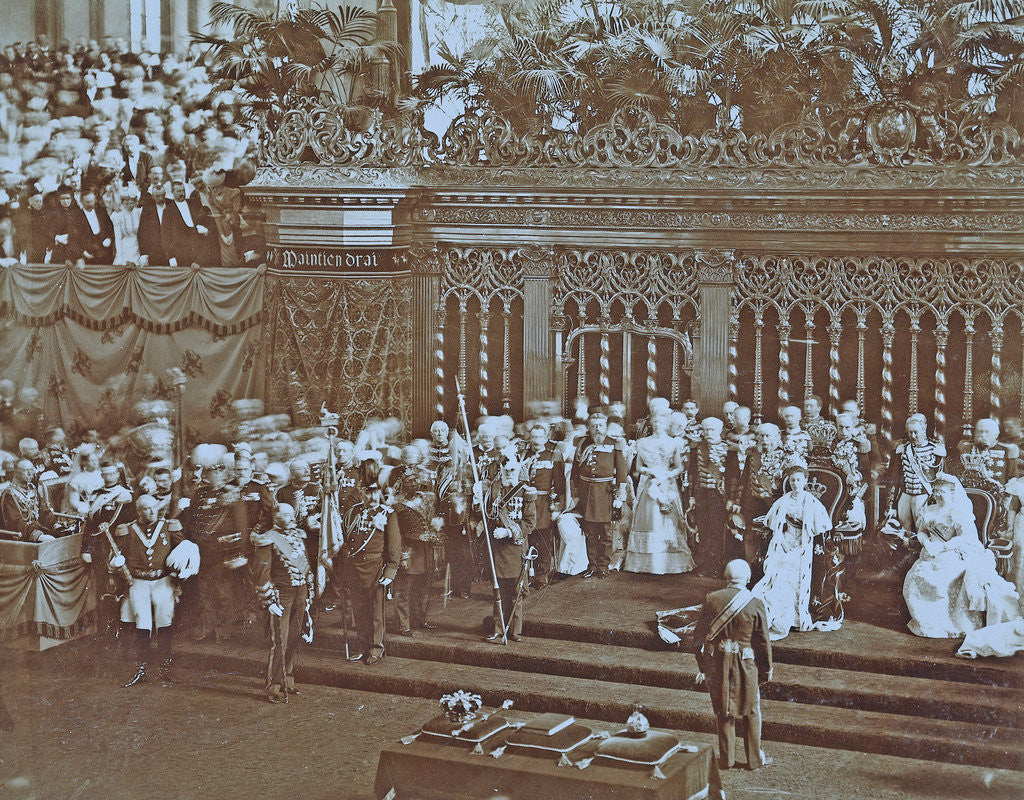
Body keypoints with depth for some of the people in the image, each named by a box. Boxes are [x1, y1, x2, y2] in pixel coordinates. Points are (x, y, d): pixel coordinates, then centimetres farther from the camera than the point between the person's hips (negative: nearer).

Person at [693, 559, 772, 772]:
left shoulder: (711, 600, -6)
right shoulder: (755, 604, -12)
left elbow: (699, 635, 1)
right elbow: (764, 641, -6)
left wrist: (702, 666, 12)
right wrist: (766, 671, 6)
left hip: (717, 665, 2)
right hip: (746, 666, -2)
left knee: (723, 710, 14)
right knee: (750, 711, 12)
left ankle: (726, 758, 21)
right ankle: (755, 758, 20)